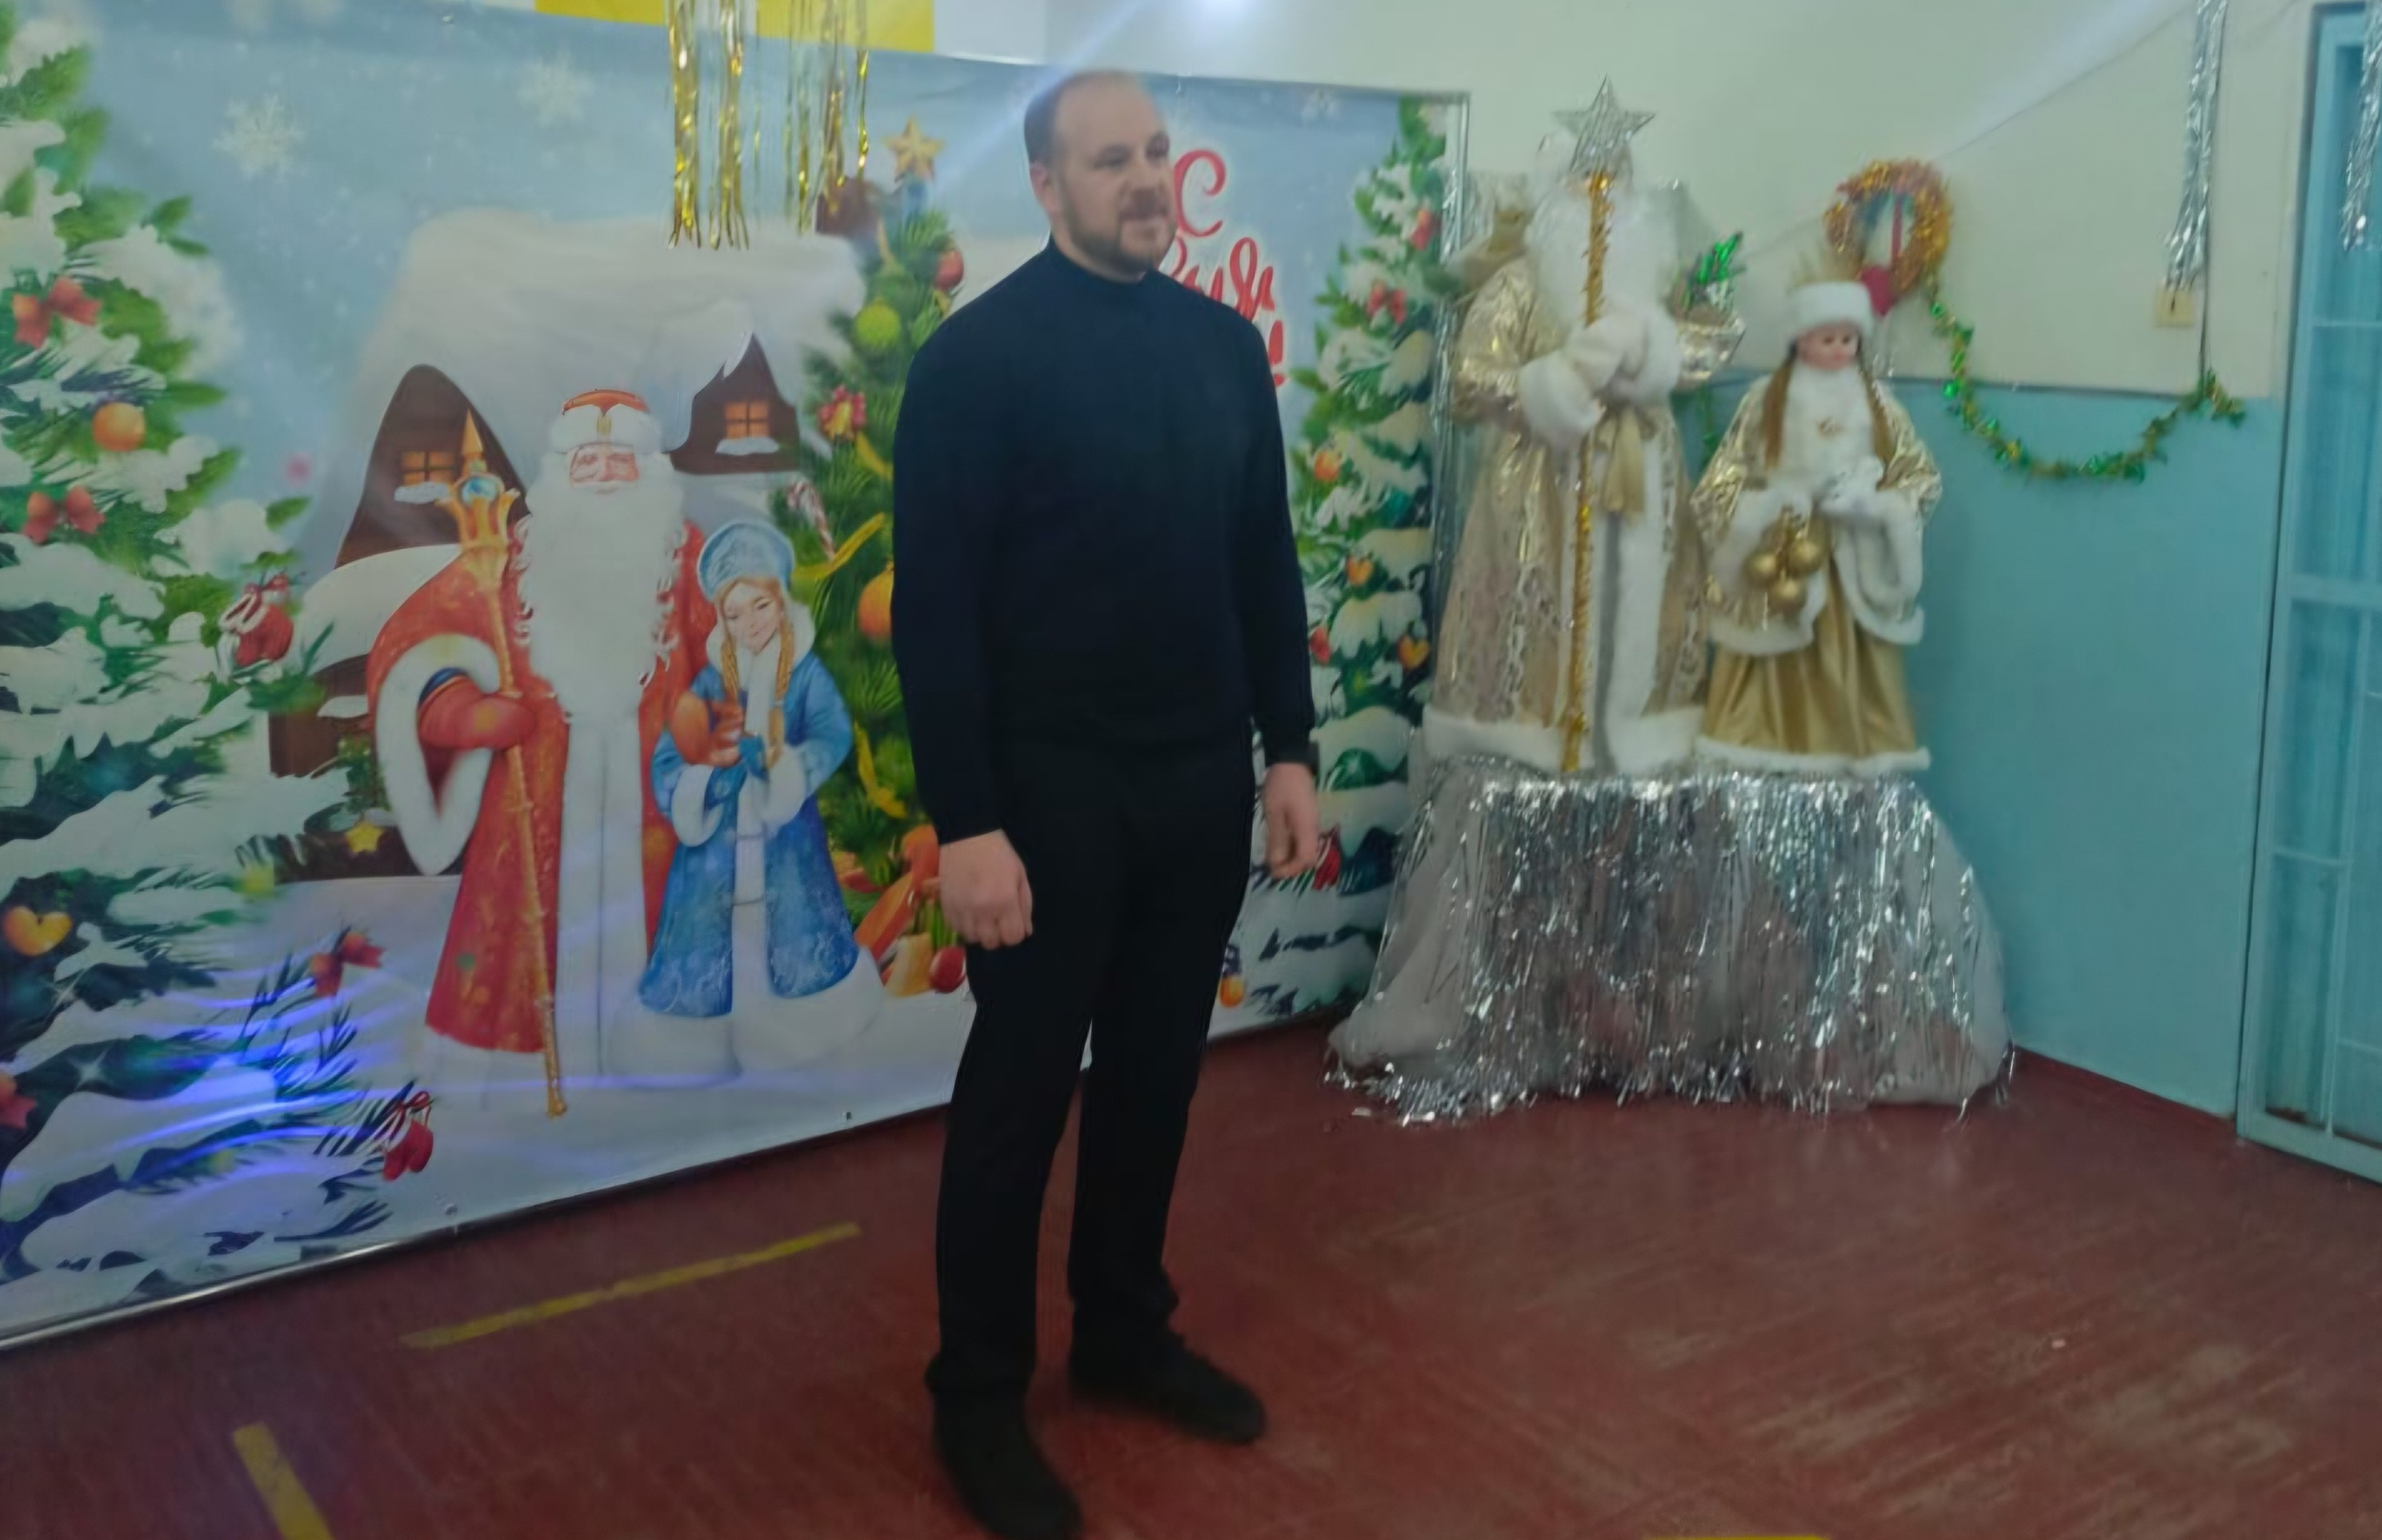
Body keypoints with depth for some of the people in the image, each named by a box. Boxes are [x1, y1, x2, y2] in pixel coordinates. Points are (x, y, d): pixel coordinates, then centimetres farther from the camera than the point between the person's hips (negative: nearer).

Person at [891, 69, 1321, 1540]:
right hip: (1049, 787, -5)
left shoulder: (1225, 343, 7)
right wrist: (965, 821, -17)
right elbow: (935, 606, -13)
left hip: (1205, 779, 5)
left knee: (1158, 1072, 15)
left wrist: (1290, 749, 7)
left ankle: (1127, 1331, 35)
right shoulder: (981, 354, -10)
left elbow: (1267, 562, 11)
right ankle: (980, 1394, 23)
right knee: (1020, 1089, 7)